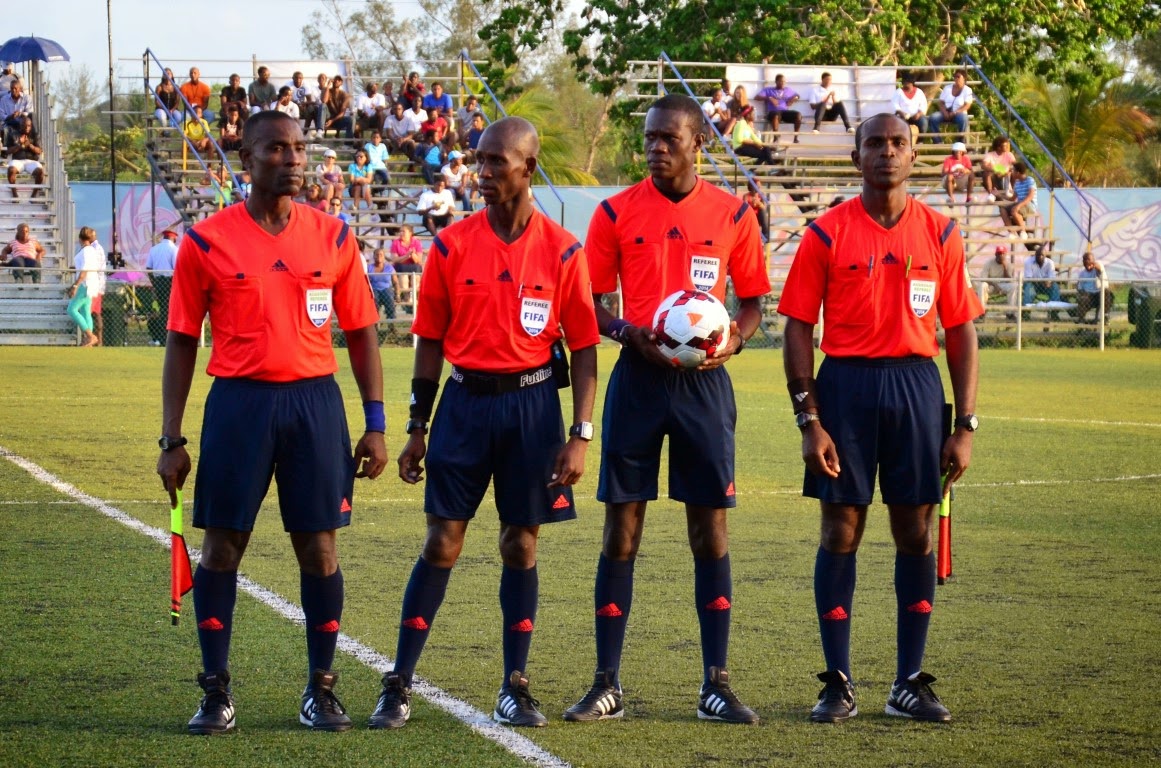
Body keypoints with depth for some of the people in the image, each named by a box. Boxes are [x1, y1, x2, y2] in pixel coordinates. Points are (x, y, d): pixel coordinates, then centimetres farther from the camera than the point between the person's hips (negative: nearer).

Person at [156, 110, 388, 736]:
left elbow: (361, 334, 11)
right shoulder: (206, 242, 0)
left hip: (315, 402, 1)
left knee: (319, 548, 2)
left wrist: (375, 425, 4)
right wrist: (171, 440, 0)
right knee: (222, 545, 0)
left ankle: (321, 689, 13)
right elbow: (181, 342, 4)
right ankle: (216, 692, 10)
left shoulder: (333, 238, 5)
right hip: (238, 403, -1)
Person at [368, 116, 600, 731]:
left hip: (532, 403, 0)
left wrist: (580, 435, -5)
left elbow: (584, 347, 1)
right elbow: (430, 342, 7)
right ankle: (398, 686, 4)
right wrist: (417, 430, 5)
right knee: (441, 542, 0)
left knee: (521, 543, 6)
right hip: (465, 401, 0)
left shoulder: (562, 251, -2)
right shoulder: (452, 245, 1)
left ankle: (515, 689, 14)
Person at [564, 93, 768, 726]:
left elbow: (752, 300, 10)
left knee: (711, 530, 2)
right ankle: (607, 685, 6)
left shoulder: (733, 215, 3)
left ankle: (716, 685, 8)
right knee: (621, 530, 1)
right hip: (638, 377, 0)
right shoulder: (616, 212, 2)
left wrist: (733, 340, -10)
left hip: (704, 382, 0)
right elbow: (591, 302, 6)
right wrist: (630, 333, -13)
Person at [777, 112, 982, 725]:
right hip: (845, 383, -2)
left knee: (915, 534, 4)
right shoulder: (826, 234, 0)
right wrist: (809, 420, -8)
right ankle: (838, 684, 7)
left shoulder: (940, 234, 6)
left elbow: (960, 332, 8)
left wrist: (965, 425, 3)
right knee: (840, 532, 0)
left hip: (917, 385, 2)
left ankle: (909, 684, 12)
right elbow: (798, 329, -1)